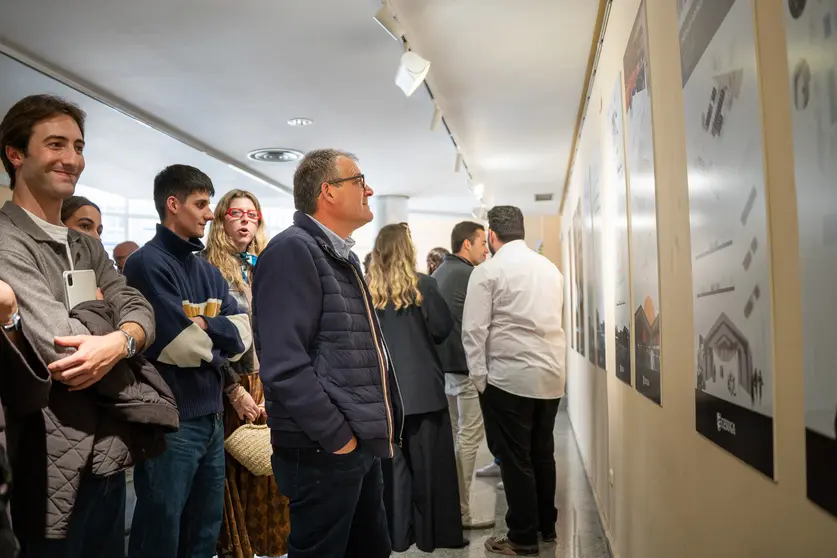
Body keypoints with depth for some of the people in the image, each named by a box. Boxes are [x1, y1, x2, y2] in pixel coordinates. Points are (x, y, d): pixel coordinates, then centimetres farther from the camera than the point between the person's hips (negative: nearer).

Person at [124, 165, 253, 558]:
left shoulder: (207, 269, 12)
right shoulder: (147, 263, -12)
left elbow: (243, 332, 3)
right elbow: (181, 346, -21)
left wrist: (204, 328, -14)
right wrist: (220, 335, -3)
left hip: (210, 417, 8)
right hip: (170, 421, -8)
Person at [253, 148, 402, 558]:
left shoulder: (343, 257, 16)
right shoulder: (292, 250, -14)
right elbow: (285, 364, -23)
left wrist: (378, 428, 15)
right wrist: (337, 436, -19)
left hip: (362, 443, 9)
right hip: (325, 450, -9)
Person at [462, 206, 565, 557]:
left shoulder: (488, 271, -7)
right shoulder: (551, 268, 11)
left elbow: (473, 329, -11)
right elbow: (555, 319, 14)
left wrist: (478, 376, -4)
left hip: (509, 378, -6)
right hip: (552, 375, 6)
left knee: (515, 459, 3)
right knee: (542, 453, 17)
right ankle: (547, 526, 28)